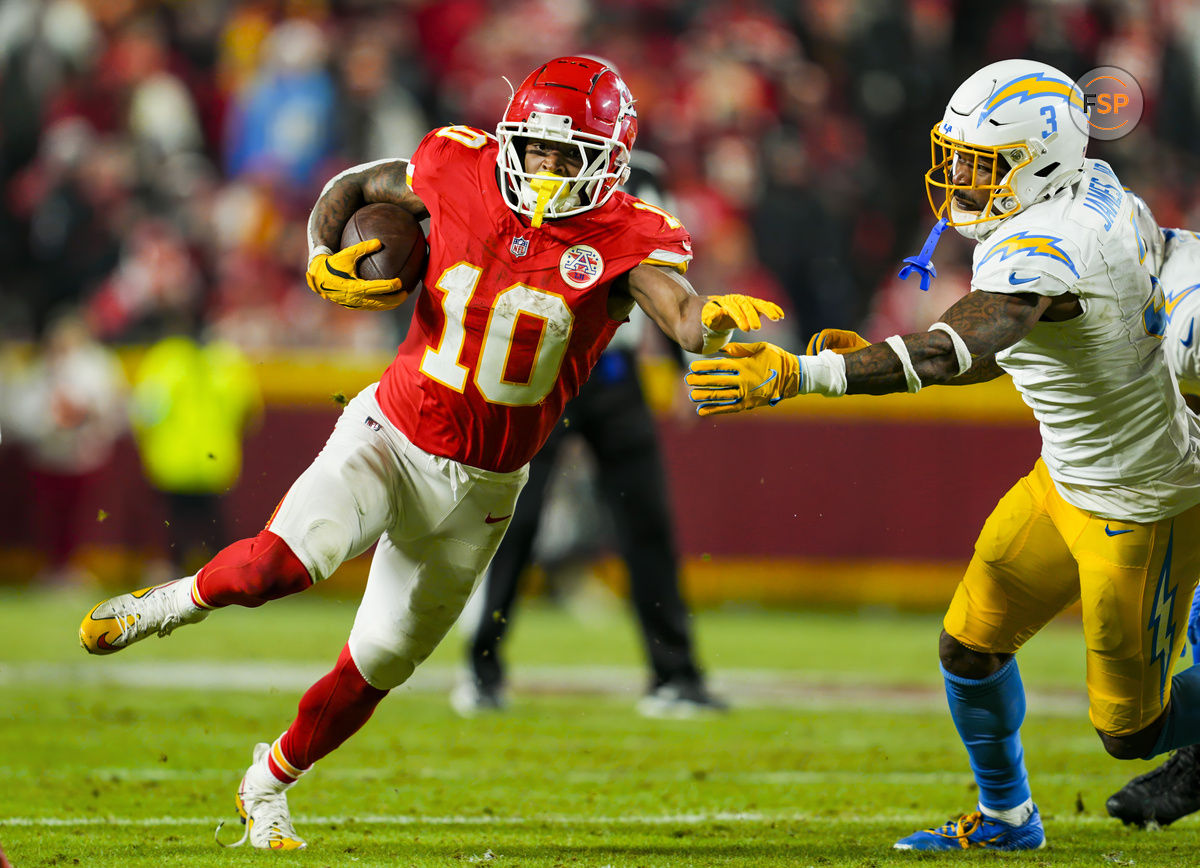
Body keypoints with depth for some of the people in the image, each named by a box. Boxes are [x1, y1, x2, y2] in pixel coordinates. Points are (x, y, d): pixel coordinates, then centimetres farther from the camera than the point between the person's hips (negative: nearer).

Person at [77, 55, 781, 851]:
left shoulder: (624, 240, -14)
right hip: (391, 437, -1)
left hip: (479, 486, 1)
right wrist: (324, 261, -12)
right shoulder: (462, 174, -10)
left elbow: (685, 320, -32)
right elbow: (350, 188, 7)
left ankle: (270, 782, 38)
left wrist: (715, 319, -56)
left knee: (378, 666, 13)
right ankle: (185, 600, 4)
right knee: (286, 561, -29)